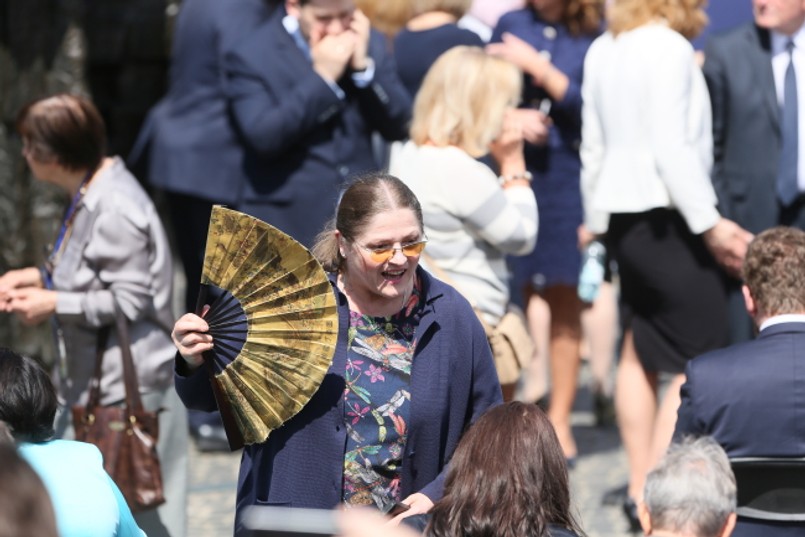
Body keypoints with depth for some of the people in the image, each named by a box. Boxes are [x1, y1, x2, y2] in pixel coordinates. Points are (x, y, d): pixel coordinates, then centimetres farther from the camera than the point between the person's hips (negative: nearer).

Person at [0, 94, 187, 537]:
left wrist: (53, 304, -17)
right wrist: (37, 276, 10)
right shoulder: (91, 194, 9)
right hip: (94, 384, 10)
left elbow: (128, 298, -22)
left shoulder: (114, 210, -21)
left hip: (127, 390, -10)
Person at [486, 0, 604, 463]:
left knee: (565, 304, 2)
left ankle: (560, 422, 9)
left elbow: (590, 106, -10)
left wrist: (538, 67, -14)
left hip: (566, 177, -2)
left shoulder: (593, 39, -2)